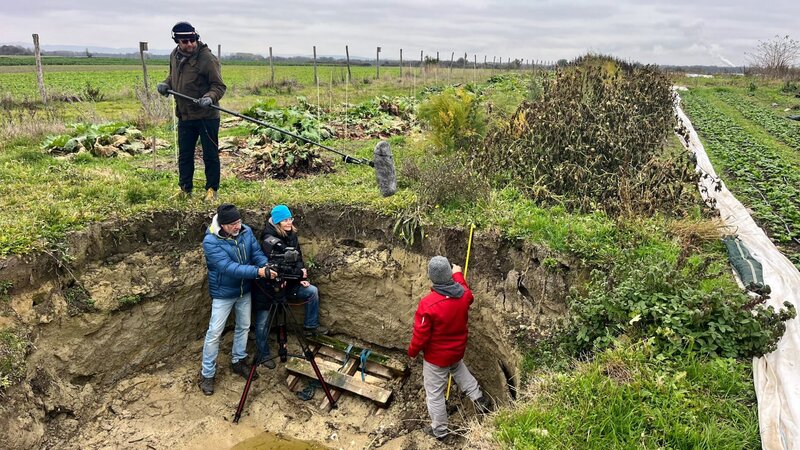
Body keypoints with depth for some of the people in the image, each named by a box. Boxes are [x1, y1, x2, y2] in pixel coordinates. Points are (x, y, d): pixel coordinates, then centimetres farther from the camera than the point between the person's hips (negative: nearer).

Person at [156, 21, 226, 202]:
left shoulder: (207, 58, -14)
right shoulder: (174, 56, 7)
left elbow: (219, 86, -13)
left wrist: (209, 98, -31)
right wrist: (166, 84, 4)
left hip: (206, 116, -6)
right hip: (184, 116, 6)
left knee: (210, 155, 4)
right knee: (184, 155, 14)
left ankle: (212, 190, 18)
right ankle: (185, 189, 27)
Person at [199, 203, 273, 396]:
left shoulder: (246, 231, -10)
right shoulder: (211, 241, -26)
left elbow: (258, 253, -9)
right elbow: (228, 267, -34)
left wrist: (268, 268, -31)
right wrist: (258, 272, -42)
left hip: (245, 290, 6)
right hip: (223, 293, -5)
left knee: (244, 327, 18)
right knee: (214, 333, 2)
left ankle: (238, 361, 38)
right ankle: (207, 373, 18)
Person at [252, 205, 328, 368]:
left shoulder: (291, 235, 0)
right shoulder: (269, 240, -23)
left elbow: (298, 259, 7)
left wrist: (301, 278, -6)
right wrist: (300, 272, -19)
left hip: (287, 282, 7)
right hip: (267, 286, -7)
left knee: (312, 291, 2)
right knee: (263, 323, 1)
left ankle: (310, 325, 19)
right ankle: (264, 355, 20)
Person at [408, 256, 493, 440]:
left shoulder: (428, 304, -34)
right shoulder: (464, 294, -17)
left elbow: (421, 335, -23)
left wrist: (412, 352, -3)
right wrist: (458, 274, 26)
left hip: (437, 356, -6)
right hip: (457, 350, 6)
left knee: (434, 393, 15)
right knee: (458, 369, 39)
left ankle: (439, 430, 32)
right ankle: (479, 398, 38)